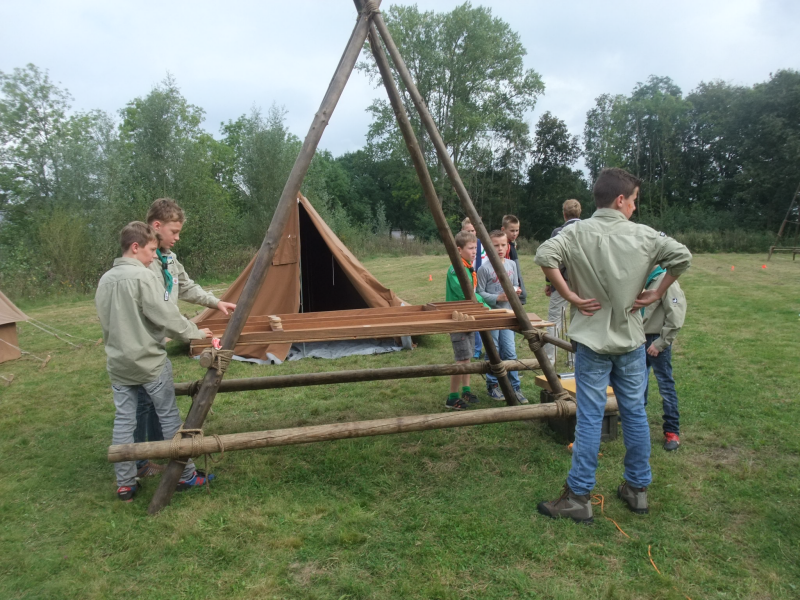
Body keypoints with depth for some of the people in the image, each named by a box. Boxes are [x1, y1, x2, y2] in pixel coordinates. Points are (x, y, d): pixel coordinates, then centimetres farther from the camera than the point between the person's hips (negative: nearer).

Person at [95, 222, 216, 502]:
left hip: (119, 365, 7)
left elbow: (106, 323, 14)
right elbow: (166, 315, -17)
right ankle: (185, 475, 15)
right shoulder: (143, 276, -15)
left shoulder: (105, 280, 9)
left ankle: (125, 484, 18)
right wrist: (195, 332, -3)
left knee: (123, 422, 11)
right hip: (150, 363, -7)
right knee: (169, 417, 5)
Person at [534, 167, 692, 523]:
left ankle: (578, 497, 8)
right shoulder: (643, 235, -3)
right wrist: (656, 295, 4)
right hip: (631, 339, 2)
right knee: (635, 413, 15)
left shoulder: (579, 232, -8)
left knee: (590, 417, 1)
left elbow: (544, 255, -21)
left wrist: (570, 296, -13)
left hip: (592, 339, -2)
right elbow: (682, 257, -1)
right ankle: (637, 489, 27)